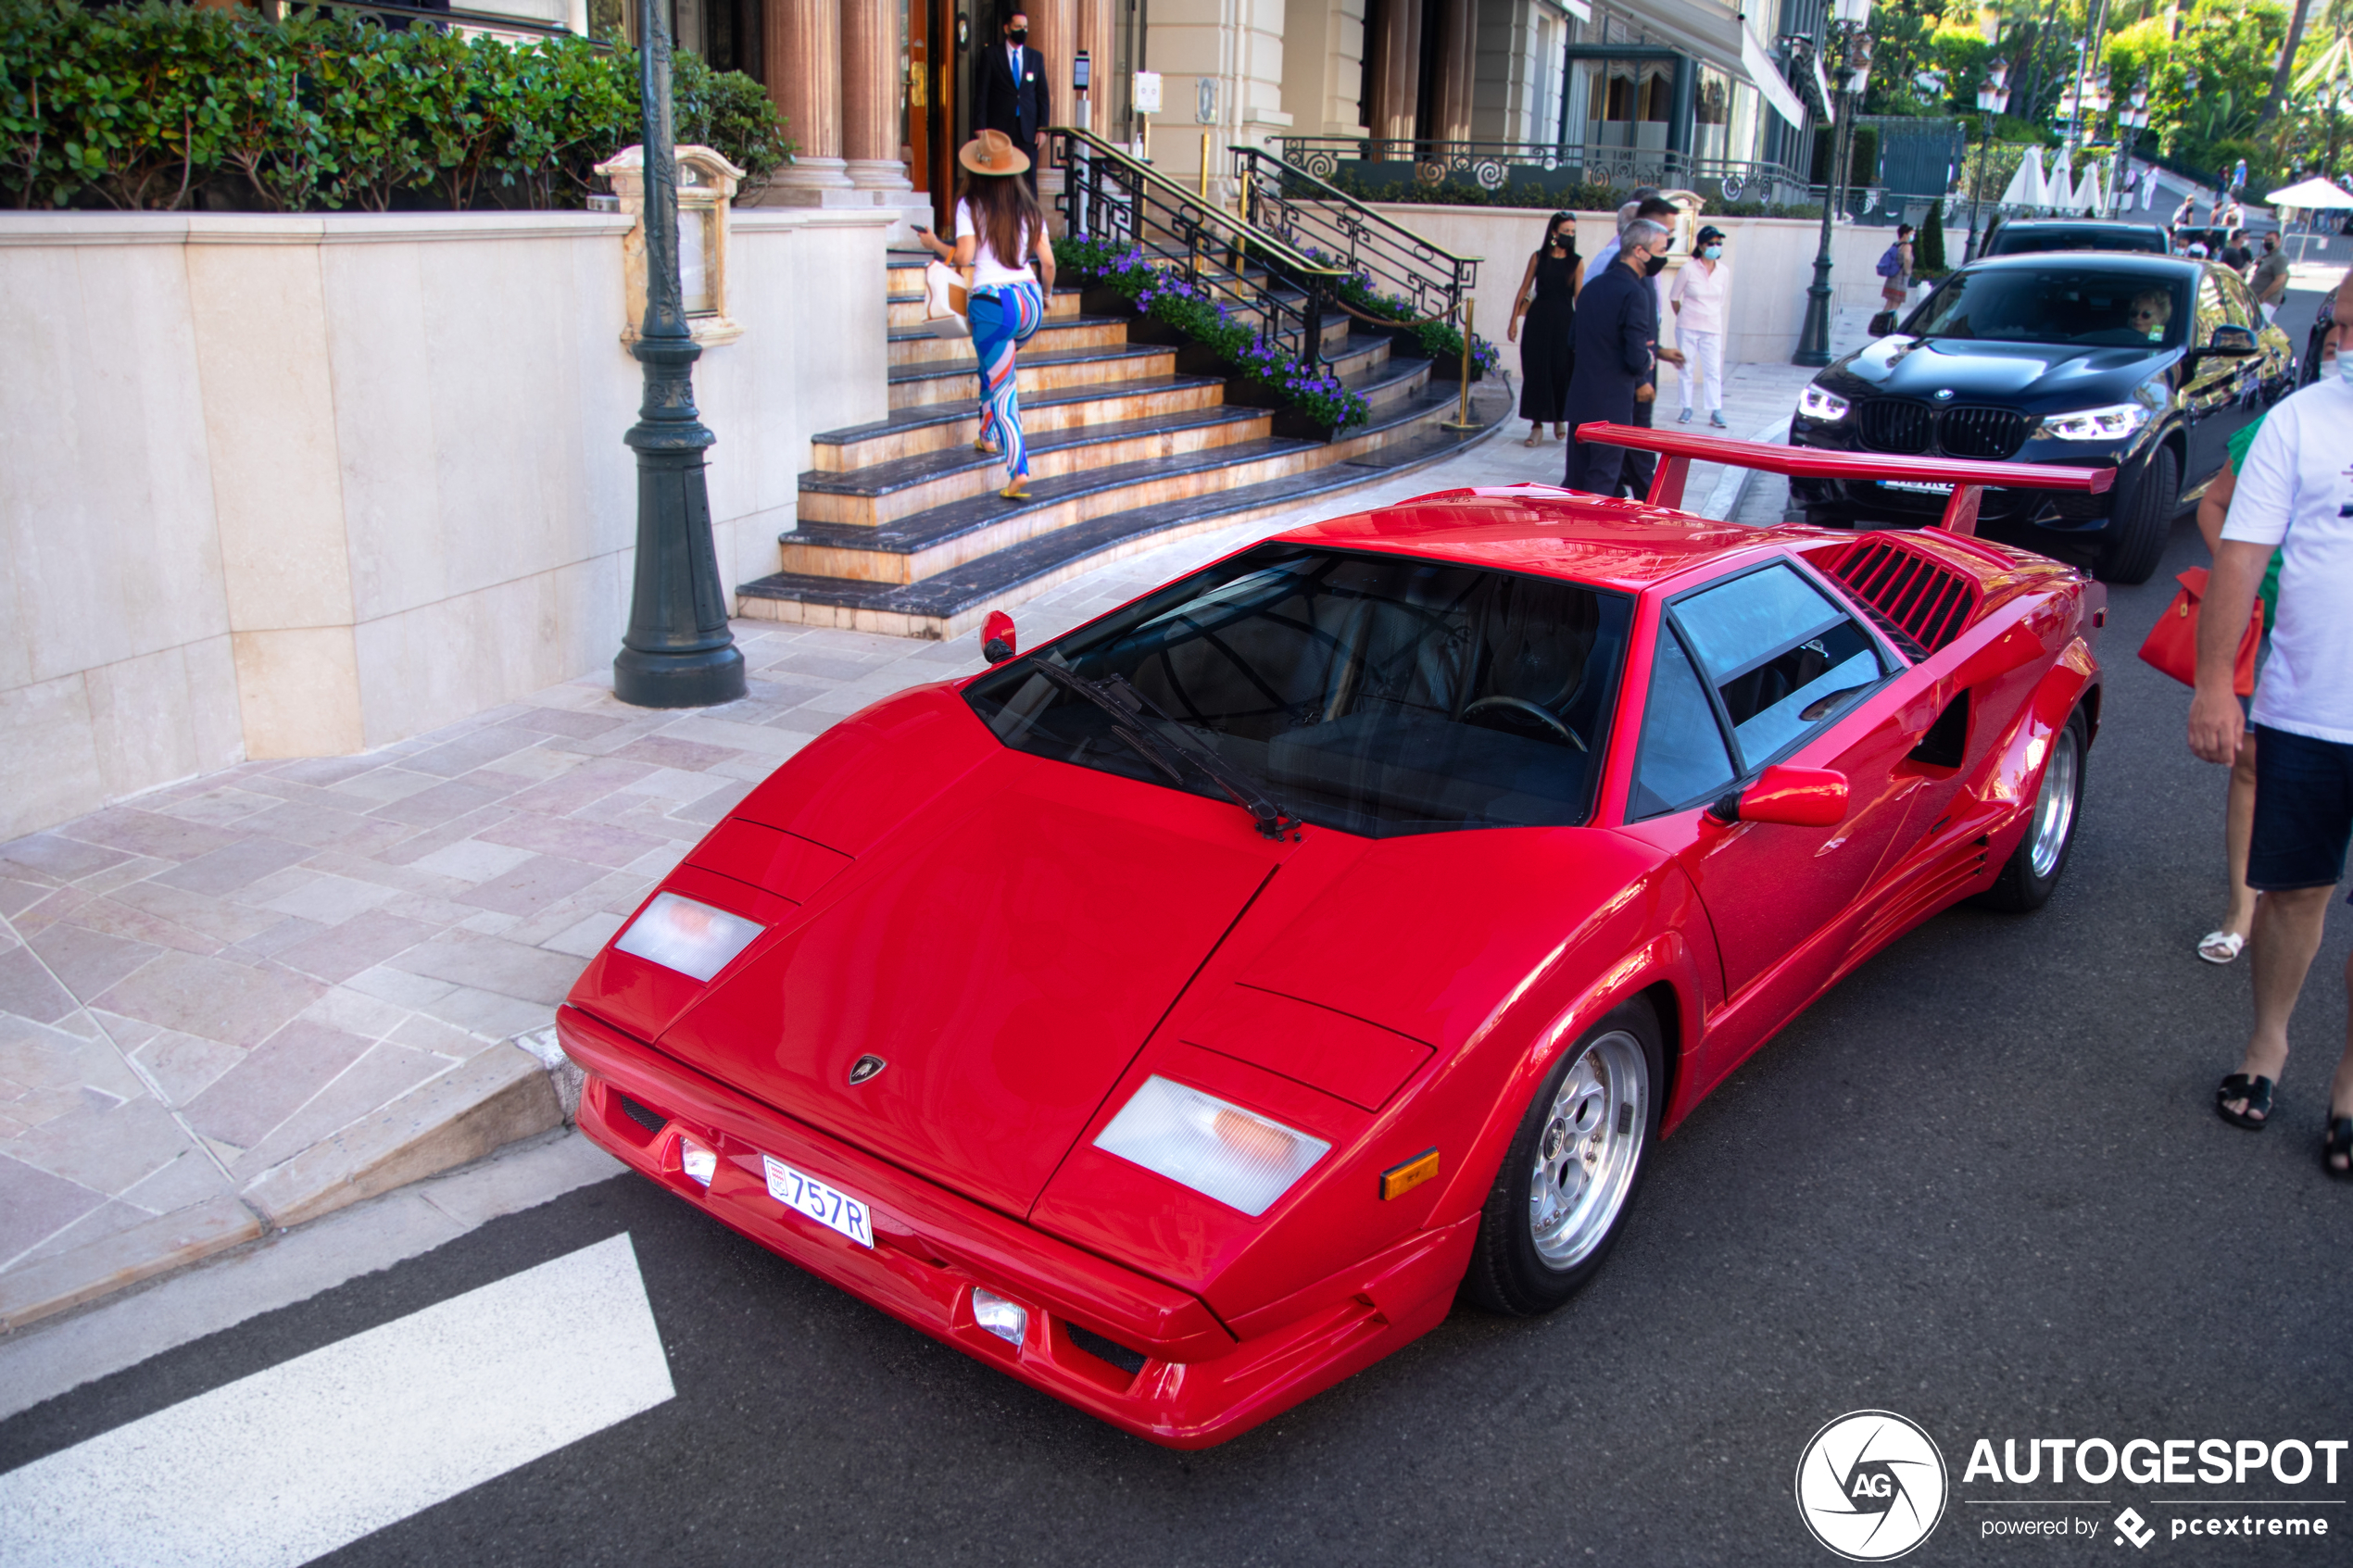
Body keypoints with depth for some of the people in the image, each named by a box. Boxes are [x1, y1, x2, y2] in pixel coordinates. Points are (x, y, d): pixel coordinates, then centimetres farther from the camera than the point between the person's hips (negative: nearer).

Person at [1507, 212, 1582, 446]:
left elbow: (1579, 296, 0)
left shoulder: (1577, 262, 2)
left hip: (1564, 321, 0)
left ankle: (1559, 418, 23)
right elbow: (1524, 289, 7)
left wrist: (1580, 328, -5)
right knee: (1535, 371, -3)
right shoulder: (1538, 257, 4)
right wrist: (1514, 320, 3)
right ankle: (1537, 425, 2)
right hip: (1538, 320, 0)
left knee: (1562, 371, 1)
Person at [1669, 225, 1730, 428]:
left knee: (1713, 370, -2)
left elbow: (1722, 300, 11)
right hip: (1687, 327, -1)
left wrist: (1710, 315, 9)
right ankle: (1687, 408, 12)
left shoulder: (1724, 271, 0)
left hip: (1712, 328, 2)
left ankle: (1715, 411, -2)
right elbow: (1673, 297, 3)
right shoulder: (1688, 269, -7)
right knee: (1686, 368, 4)